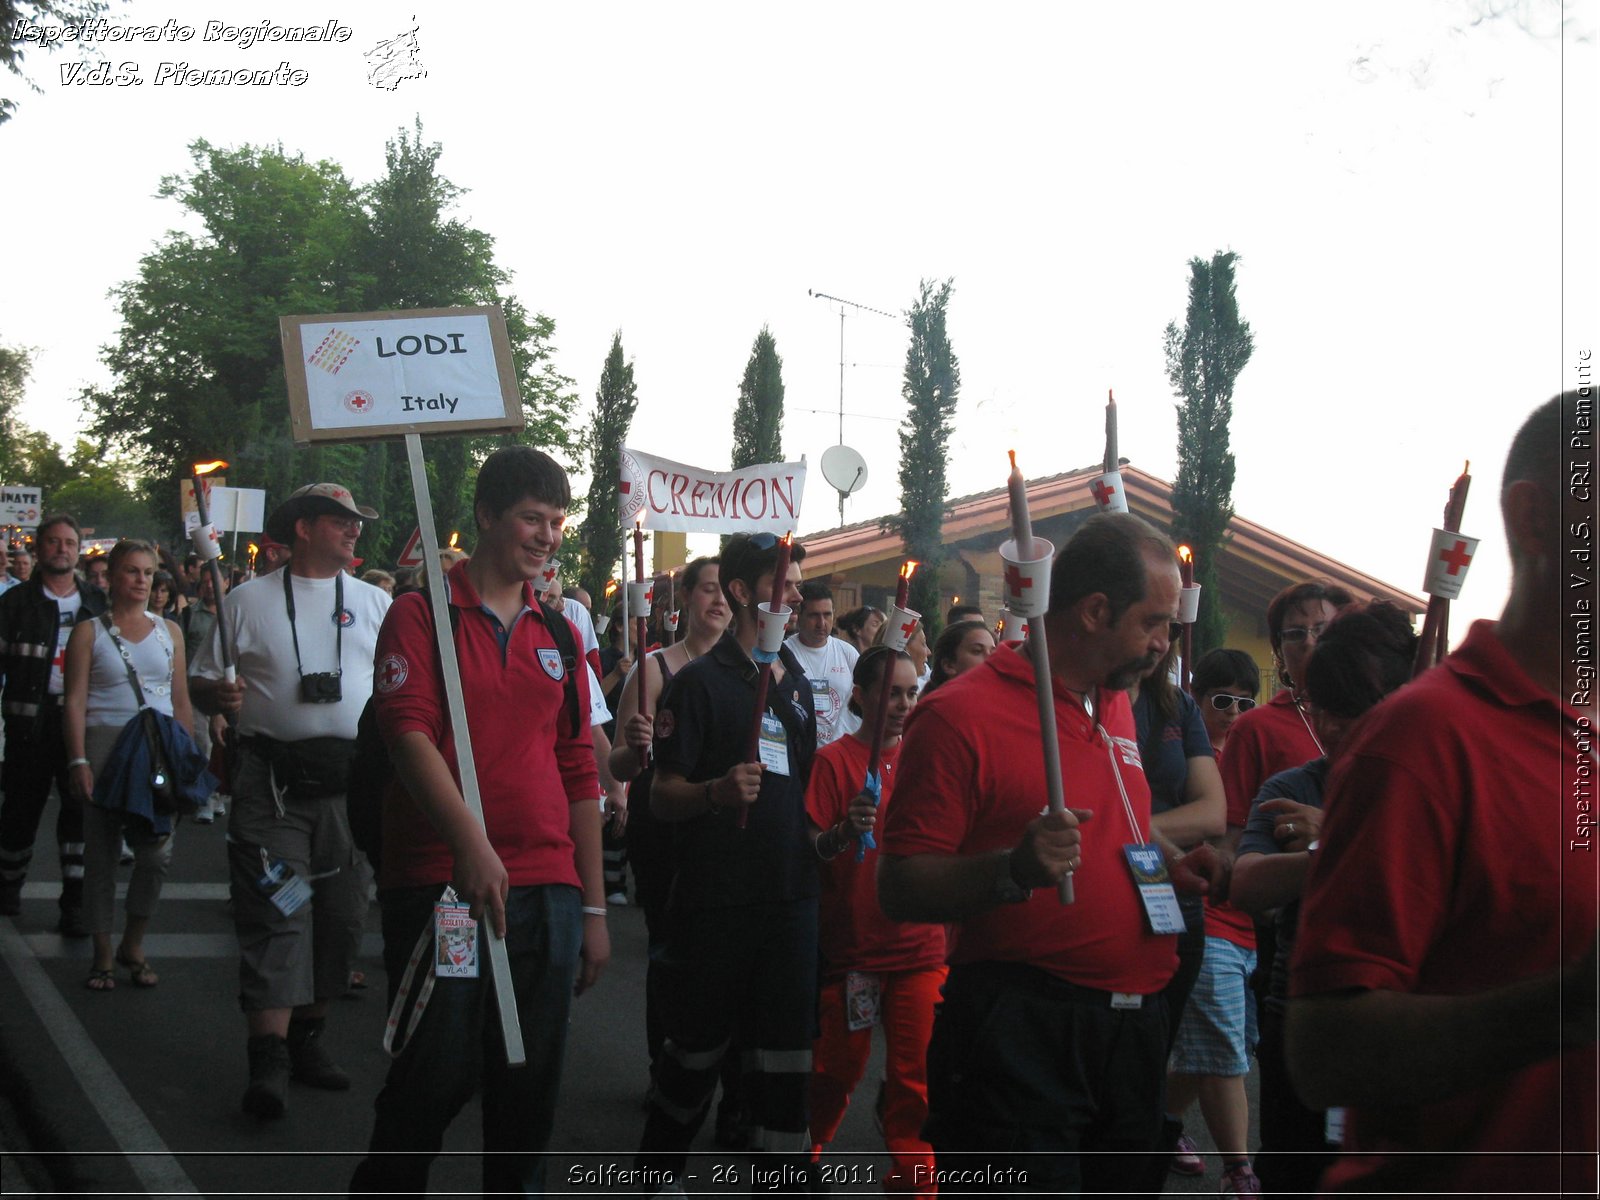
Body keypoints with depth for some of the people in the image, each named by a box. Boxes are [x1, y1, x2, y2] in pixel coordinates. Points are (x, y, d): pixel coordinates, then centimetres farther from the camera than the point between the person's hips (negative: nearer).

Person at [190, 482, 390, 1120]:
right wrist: (219, 694, -15)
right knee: (274, 914, -10)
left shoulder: (375, 604, 12)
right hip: (273, 780, -3)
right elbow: (199, 683, 8)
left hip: (352, 779, 3)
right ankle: (268, 1061, -12)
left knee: (341, 916, 6)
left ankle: (307, 1038, 21)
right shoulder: (249, 601, 6)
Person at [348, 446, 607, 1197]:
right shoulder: (423, 614, 1)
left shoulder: (558, 635, 16)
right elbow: (409, 732, -13)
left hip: (546, 891, 5)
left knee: (529, 1088, 8)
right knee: (434, 1078, -1)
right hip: (441, 883, -5)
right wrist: (470, 842, -26)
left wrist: (594, 906, 14)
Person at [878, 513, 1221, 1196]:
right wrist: (1014, 870, -31)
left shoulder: (1117, 708, 16)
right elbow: (898, 890, -15)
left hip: (1131, 1026, 8)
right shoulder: (963, 715, -12)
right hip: (1021, 1032, -8)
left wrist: (1169, 860, 12)